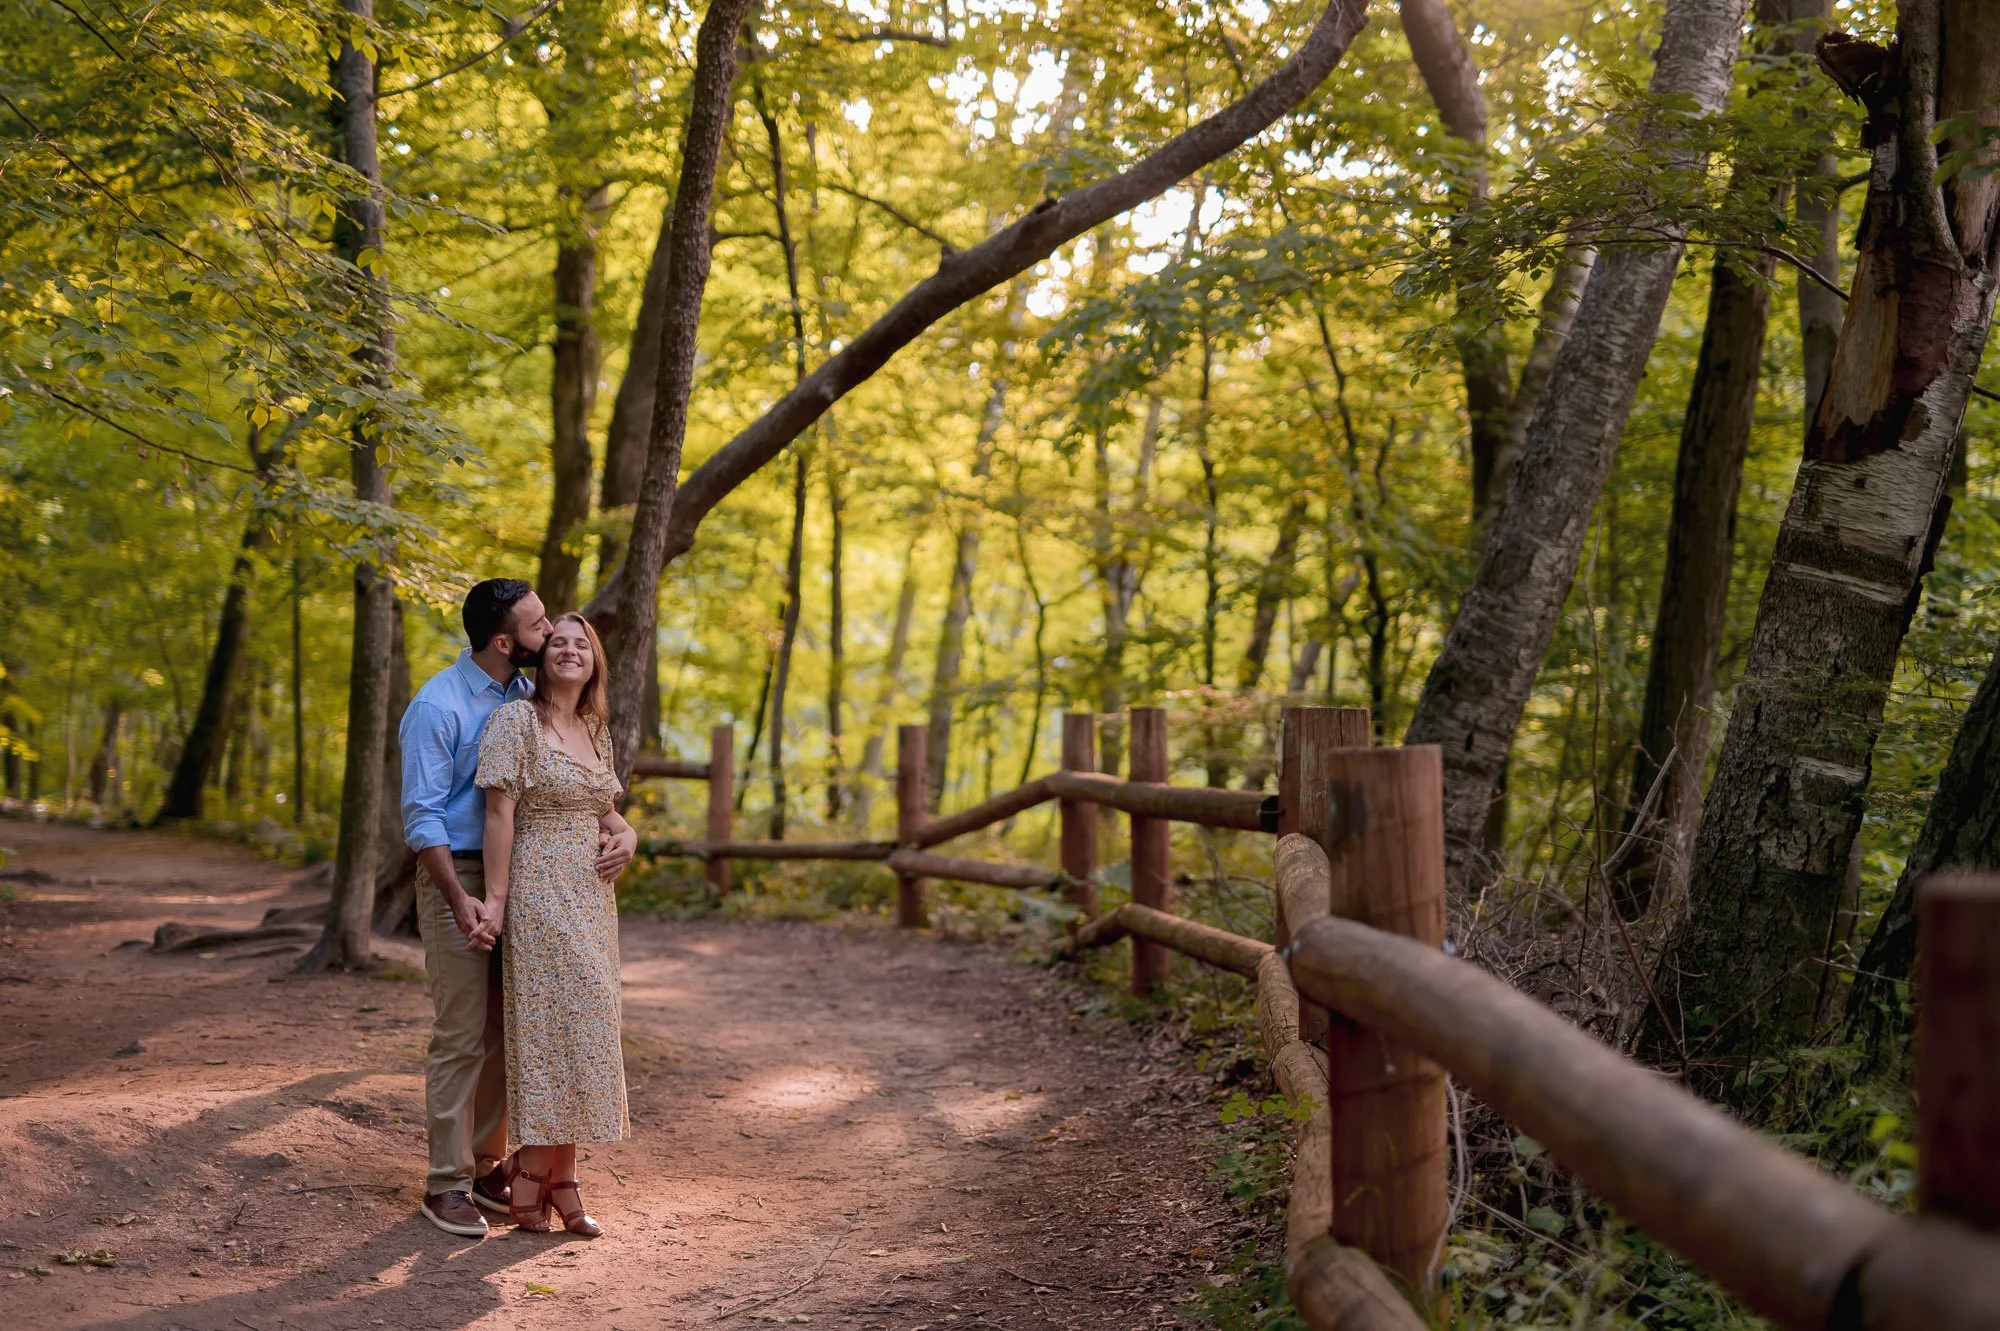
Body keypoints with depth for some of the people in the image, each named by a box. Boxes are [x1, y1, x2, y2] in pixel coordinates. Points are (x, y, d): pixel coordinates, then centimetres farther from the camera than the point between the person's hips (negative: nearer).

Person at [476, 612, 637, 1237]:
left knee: (577, 1025, 7)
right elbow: (500, 813, -12)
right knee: (552, 1022, -8)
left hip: (591, 896, 7)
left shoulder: (597, 729, 13)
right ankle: (537, 1175, 2)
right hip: (539, 891, -7)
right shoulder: (517, 721, -8)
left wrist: (626, 834, 2)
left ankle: (549, 1173, 13)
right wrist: (495, 897, -16)